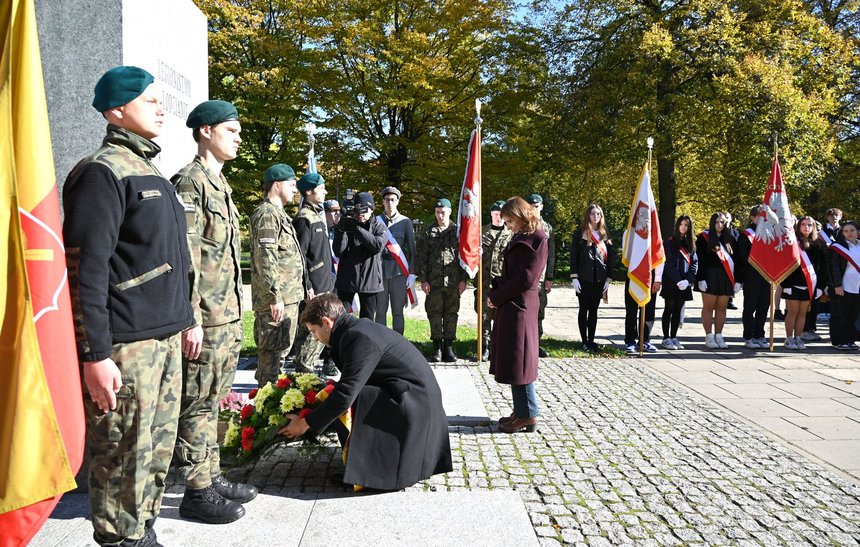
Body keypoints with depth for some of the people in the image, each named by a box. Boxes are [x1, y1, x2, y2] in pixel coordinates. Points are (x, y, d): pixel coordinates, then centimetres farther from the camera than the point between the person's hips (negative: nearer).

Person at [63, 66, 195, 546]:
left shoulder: (151, 172, 18)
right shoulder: (104, 171, -10)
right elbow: (85, 270, -16)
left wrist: (185, 319, 22)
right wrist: (95, 355, -19)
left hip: (166, 339, 9)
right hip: (127, 345, -9)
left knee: (158, 452, 15)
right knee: (124, 458, 1)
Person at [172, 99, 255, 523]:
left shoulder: (220, 184, 17)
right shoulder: (190, 181, -11)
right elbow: (185, 257, -18)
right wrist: (191, 320, -21)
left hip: (228, 316, 9)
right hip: (206, 319, -9)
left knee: (211, 401, 16)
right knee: (197, 404, 1)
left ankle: (212, 476, 28)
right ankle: (197, 492, 12)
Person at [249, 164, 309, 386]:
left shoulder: (279, 214, 20)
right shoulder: (267, 214, -13)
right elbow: (265, 259, -21)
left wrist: (305, 285, 24)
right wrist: (275, 297, -24)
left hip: (288, 296, 10)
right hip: (277, 299, -10)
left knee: (280, 348, 18)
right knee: (273, 349, -4)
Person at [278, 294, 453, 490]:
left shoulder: (359, 337, -21)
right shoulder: (357, 329, 10)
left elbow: (346, 393, -24)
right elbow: (349, 382, 18)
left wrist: (305, 424, -13)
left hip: (415, 399, -10)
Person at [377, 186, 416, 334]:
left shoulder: (405, 222, 3)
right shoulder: (377, 221, 7)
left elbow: (411, 248, 3)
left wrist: (412, 273, -3)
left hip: (399, 272, -1)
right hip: (379, 271, 1)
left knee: (397, 311, 4)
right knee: (380, 311, 3)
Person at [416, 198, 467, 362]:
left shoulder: (458, 231, 5)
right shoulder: (429, 233, 6)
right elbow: (421, 258, 5)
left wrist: (463, 279, 0)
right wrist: (423, 280, -2)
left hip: (453, 281, 0)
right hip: (434, 282, 0)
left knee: (451, 314, 5)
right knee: (435, 314, 3)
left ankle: (448, 347, 14)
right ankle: (437, 349, 11)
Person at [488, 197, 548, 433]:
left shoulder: (537, 239, -10)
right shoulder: (519, 238, 16)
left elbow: (526, 278, -17)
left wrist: (496, 297, -11)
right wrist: (495, 294, 1)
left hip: (520, 306, -9)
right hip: (509, 305, 9)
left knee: (519, 359, -3)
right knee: (511, 359, 11)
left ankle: (527, 415, 6)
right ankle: (520, 411, 20)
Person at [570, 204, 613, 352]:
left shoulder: (604, 235, 10)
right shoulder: (580, 234, 0)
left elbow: (610, 258, 10)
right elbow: (573, 256, -3)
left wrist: (608, 278, 4)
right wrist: (574, 277, -10)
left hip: (599, 279, 3)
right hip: (584, 279, -3)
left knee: (594, 310, 8)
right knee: (584, 309, 2)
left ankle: (591, 340, 14)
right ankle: (584, 341, 8)